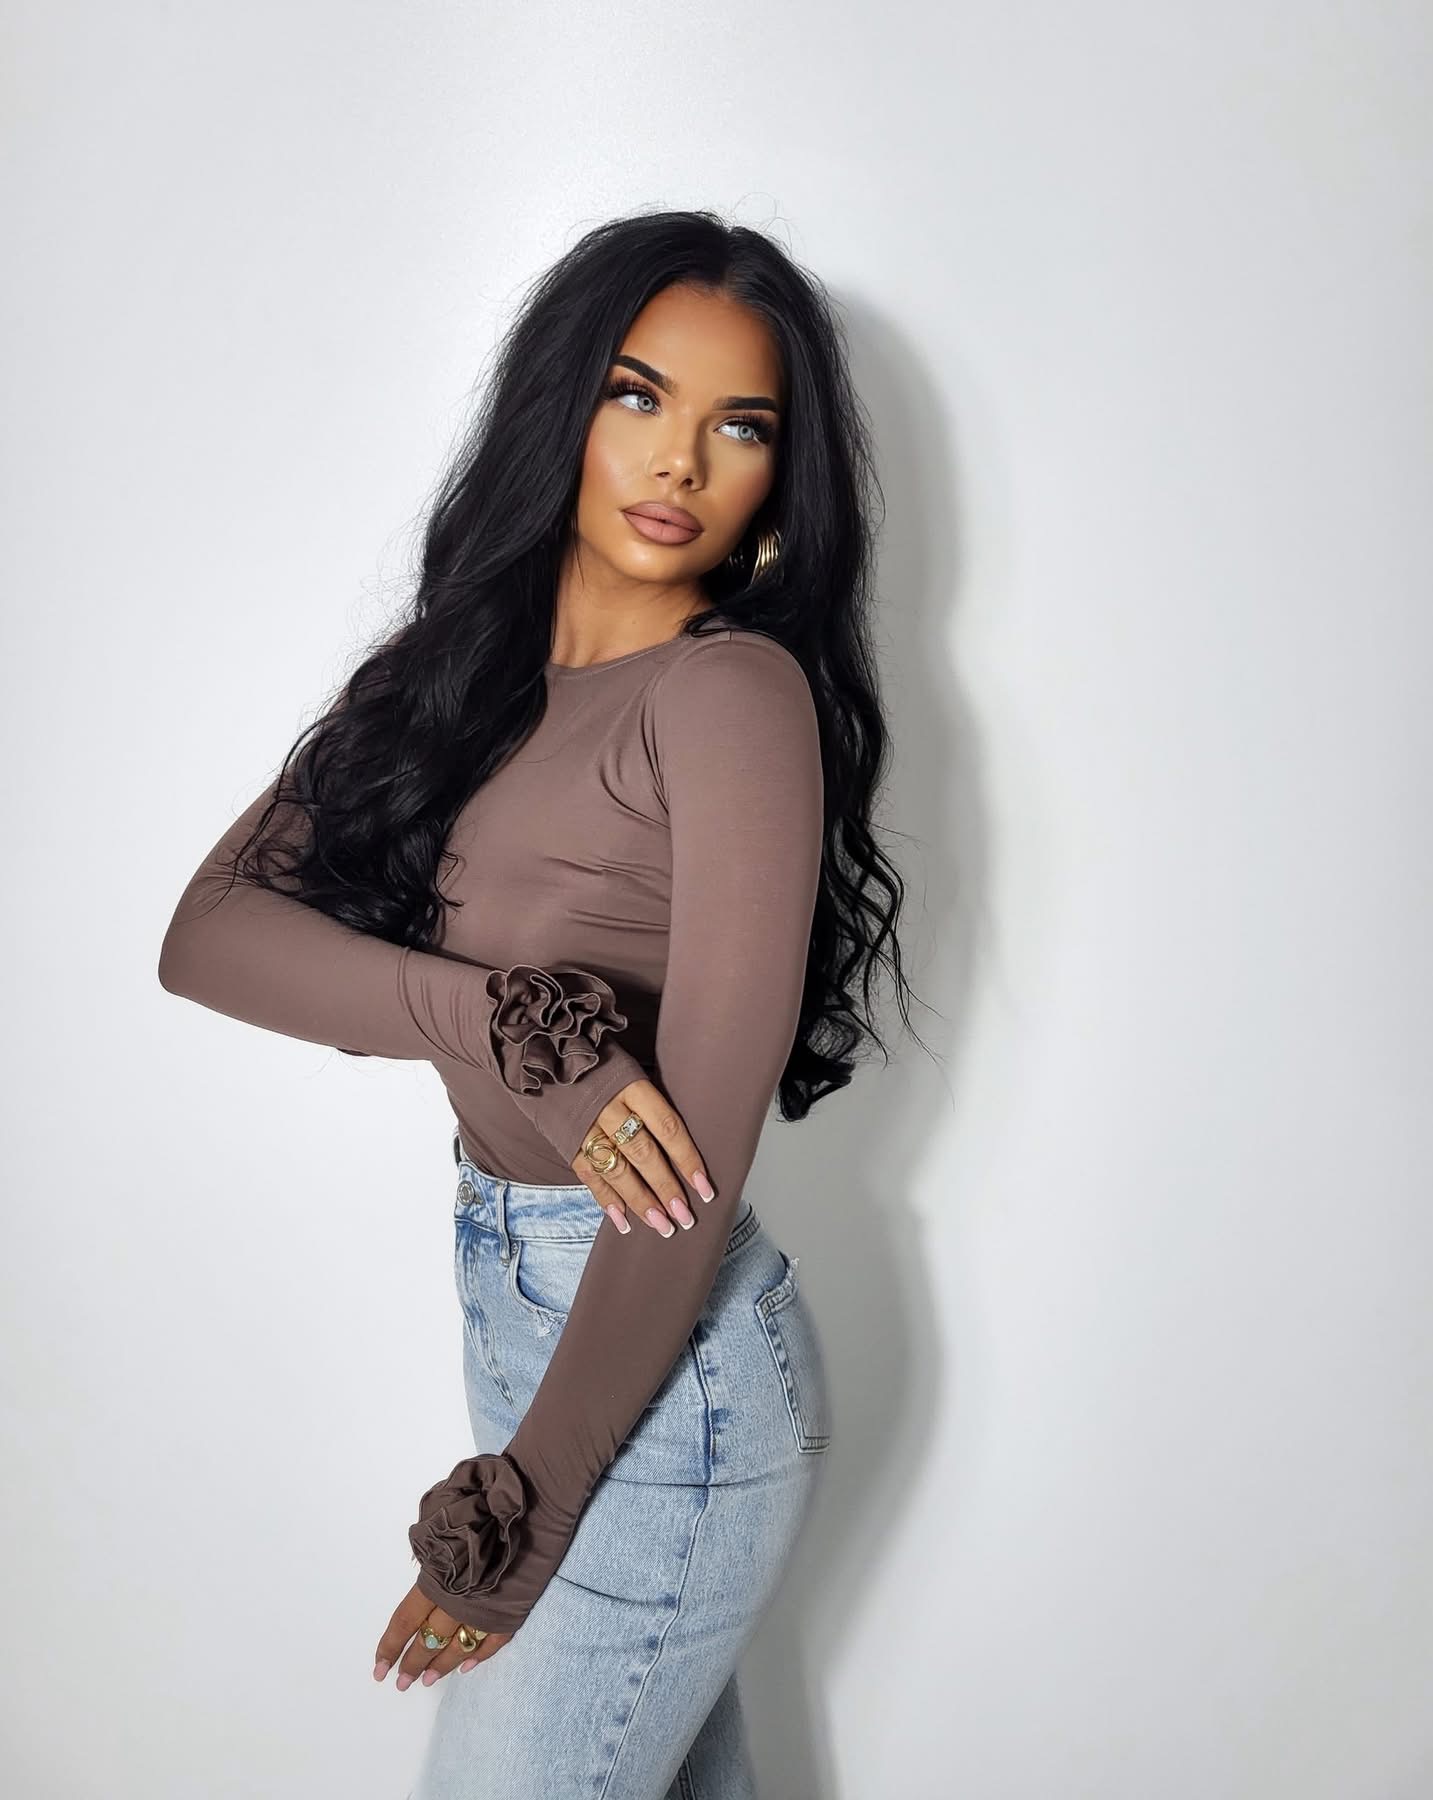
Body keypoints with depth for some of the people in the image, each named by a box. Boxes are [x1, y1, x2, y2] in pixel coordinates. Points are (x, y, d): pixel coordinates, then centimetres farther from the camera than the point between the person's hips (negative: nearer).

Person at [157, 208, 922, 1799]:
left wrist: (514, 1513, -14)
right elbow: (207, 929, -6)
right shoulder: (457, 668, 5)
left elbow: (701, 1152, -20)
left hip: (661, 1368, -6)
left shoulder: (734, 690, -16)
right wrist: (515, 1029, -23)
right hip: (509, 1292, 6)